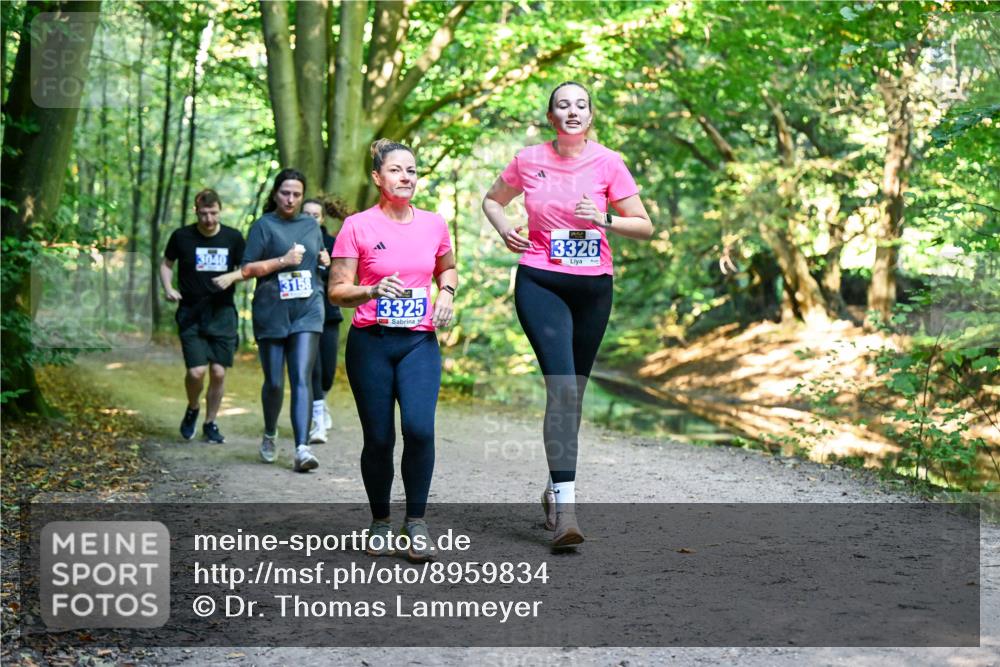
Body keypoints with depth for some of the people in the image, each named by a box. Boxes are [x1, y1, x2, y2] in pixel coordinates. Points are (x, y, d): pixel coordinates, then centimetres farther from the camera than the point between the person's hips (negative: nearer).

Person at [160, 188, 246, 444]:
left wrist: (232, 276, -12)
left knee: (218, 372, 0)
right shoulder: (181, 237, -1)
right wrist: (168, 288, -4)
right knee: (196, 371, -12)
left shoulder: (233, 238, 1)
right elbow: (166, 264, 13)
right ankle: (192, 409, 20)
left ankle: (210, 423, 19)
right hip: (191, 314, -1)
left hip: (223, 313, 1)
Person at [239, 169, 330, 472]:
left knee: (302, 379, -12)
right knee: (274, 382, 7)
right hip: (271, 312, -2)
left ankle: (302, 448, -18)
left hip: (307, 311, 2)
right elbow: (247, 269, -5)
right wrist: (283, 260, -14)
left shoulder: (311, 225, 14)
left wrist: (325, 258, 8)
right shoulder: (263, 225, 1)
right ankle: (269, 435, 34)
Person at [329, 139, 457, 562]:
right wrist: (373, 290, -21)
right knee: (378, 439, 2)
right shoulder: (357, 227, -3)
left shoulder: (434, 225, 7)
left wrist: (446, 292, 5)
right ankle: (380, 523, 23)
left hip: (420, 342, 2)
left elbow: (447, 269, 26)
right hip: (370, 342, -2)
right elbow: (337, 292, -3)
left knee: (419, 428, -18)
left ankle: (415, 522, -2)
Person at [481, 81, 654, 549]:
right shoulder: (528, 160, 1)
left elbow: (644, 226, 3)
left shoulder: (608, 163, -1)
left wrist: (604, 219, -15)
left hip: (593, 287, 2)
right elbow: (492, 200, 19)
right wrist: (505, 230, 0)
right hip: (539, 284, -2)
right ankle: (565, 508, -24)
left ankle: (555, 488, 31)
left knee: (574, 392, 11)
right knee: (562, 387, -19)